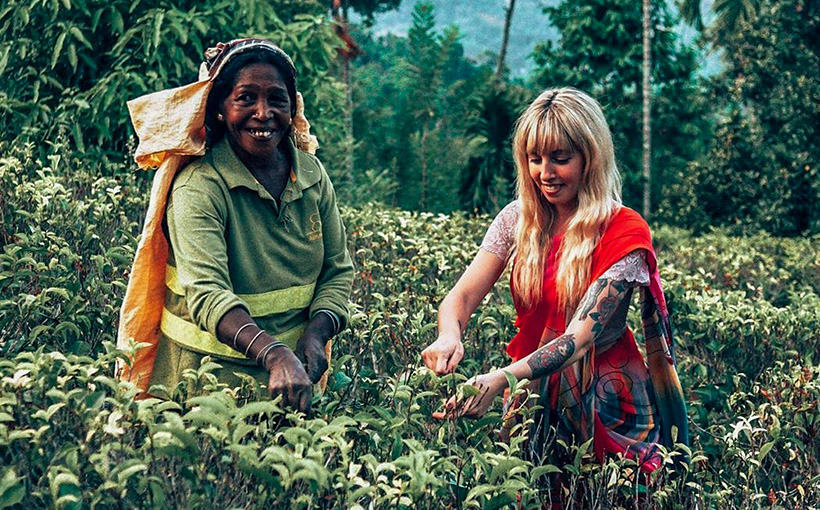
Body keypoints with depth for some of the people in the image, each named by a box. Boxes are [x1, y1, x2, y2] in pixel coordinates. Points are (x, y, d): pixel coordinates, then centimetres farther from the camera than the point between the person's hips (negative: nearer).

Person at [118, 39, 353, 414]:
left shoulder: (311, 173, 2)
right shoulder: (199, 186, -16)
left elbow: (337, 270, 7)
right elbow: (206, 293, -28)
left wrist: (316, 334, -13)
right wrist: (275, 355, -43)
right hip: (208, 371, -4)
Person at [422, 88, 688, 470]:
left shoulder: (624, 233, -17)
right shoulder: (518, 219, -2)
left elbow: (582, 335, -26)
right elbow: (461, 296, -9)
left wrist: (500, 380, -41)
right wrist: (449, 337, -34)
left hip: (603, 403, -3)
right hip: (535, 395, 4)